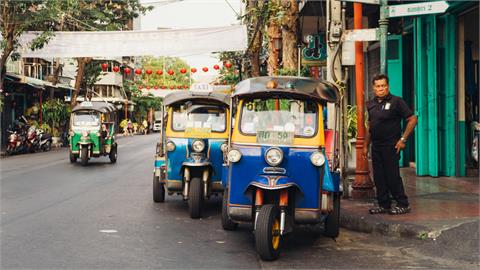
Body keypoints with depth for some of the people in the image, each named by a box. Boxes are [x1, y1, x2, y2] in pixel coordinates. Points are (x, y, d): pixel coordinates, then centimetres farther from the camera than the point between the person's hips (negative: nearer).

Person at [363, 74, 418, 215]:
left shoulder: (396, 101, -7)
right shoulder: (371, 104, 12)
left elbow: (412, 119, -9)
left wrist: (403, 139, -12)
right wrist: (365, 145, 17)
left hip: (391, 146, -7)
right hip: (376, 147, 7)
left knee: (392, 176, -5)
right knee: (379, 177, 8)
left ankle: (403, 205, 5)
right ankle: (384, 205, 17)